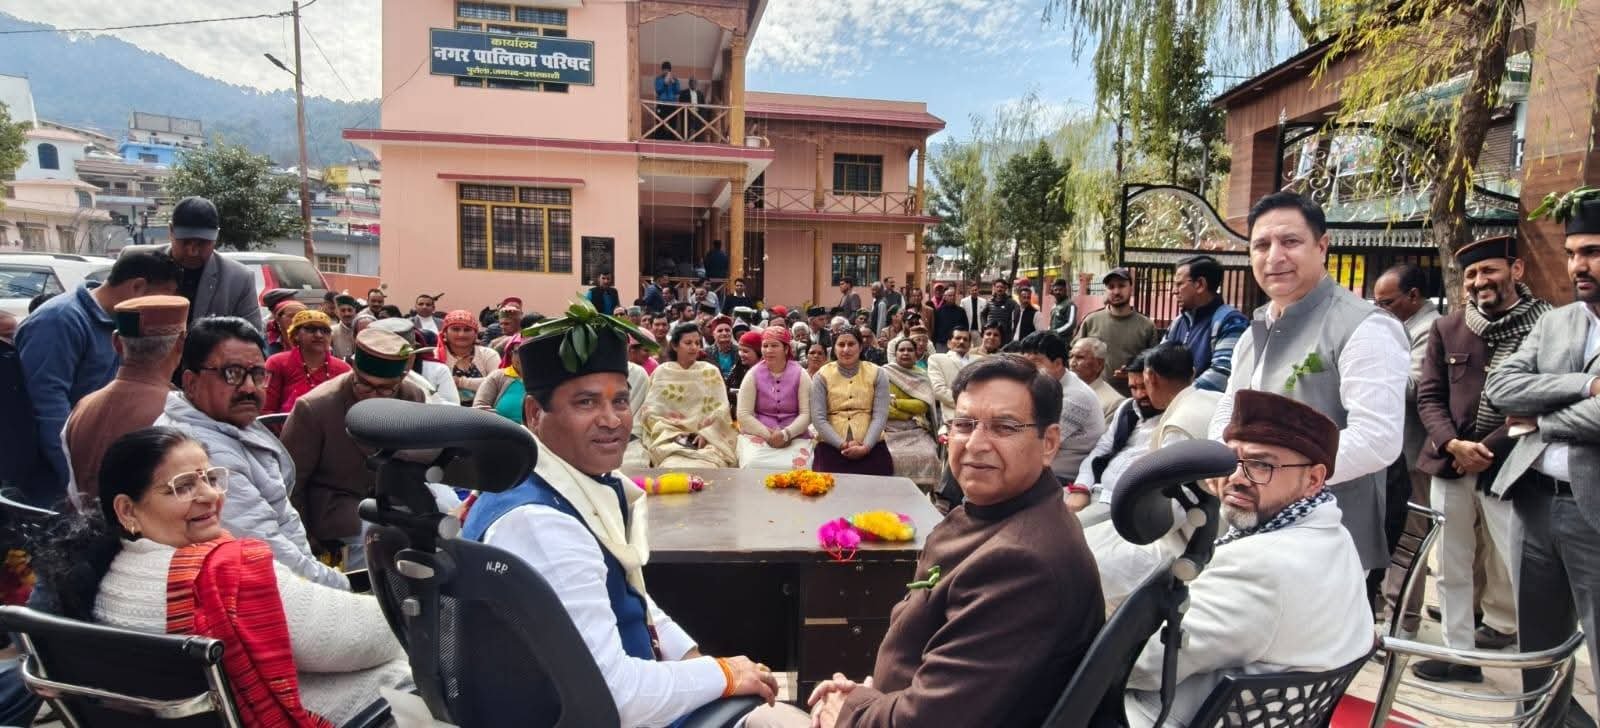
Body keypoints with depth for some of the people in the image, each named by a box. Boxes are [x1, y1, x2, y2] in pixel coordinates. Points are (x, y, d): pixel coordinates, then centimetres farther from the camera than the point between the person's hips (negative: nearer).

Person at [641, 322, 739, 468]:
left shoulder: (711, 372, 9)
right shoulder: (662, 372, 8)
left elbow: (722, 408, 3)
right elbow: (649, 409, 4)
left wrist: (706, 433, -12)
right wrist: (670, 433, -9)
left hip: (708, 438, 0)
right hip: (669, 438, 0)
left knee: (706, 469, -30)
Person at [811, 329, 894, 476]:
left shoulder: (876, 374, 6)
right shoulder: (822, 375, 5)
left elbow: (880, 416, -1)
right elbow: (818, 418, -3)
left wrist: (865, 447, -15)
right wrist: (842, 445, -14)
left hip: (871, 444, 1)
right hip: (832, 445, -1)